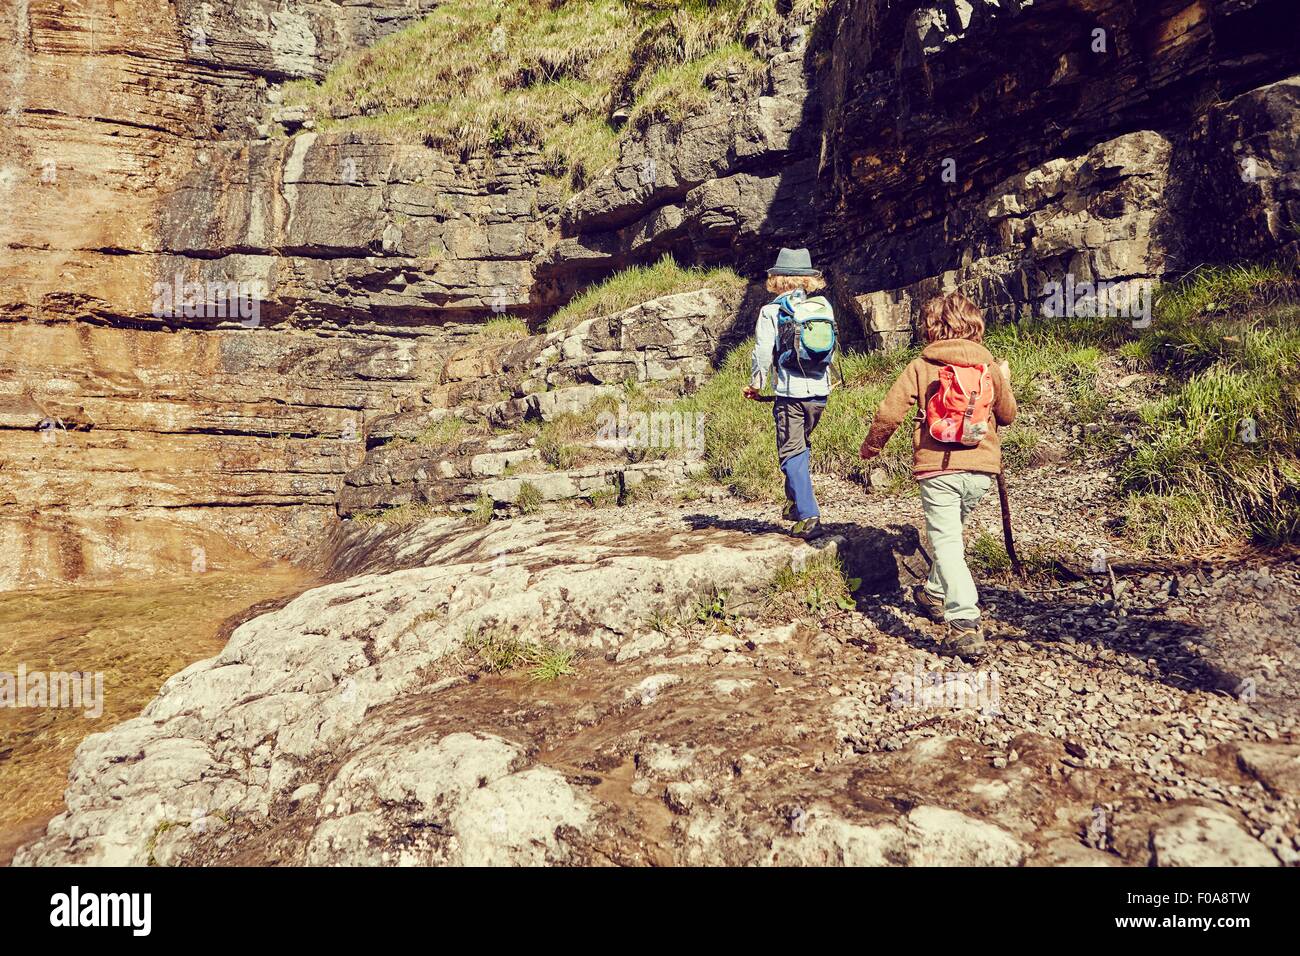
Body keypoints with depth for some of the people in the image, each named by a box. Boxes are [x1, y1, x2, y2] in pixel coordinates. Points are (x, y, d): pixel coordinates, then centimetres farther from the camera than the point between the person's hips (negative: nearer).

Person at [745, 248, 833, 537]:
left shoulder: (771, 311, -4)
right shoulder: (822, 308, 8)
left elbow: (763, 352, -6)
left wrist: (755, 384, 9)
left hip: (790, 392, -5)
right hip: (820, 392, 5)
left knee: (792, 453, 1)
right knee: (802, 446, 23)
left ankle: (808, 515, -6)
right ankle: (795, 502, 27)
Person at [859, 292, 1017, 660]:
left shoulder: (920, 367, -1)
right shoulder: (991, 368, 9)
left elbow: (889, 413, -6)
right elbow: (1008, 416, 21)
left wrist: (871, 445, 13)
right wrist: (1004, 381, 39)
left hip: (937, 468, -4)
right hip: (981, 469, 4)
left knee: (946, 543, -5)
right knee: (952, 532, 26)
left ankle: (965, 625, -18)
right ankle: (936, 595, 43)